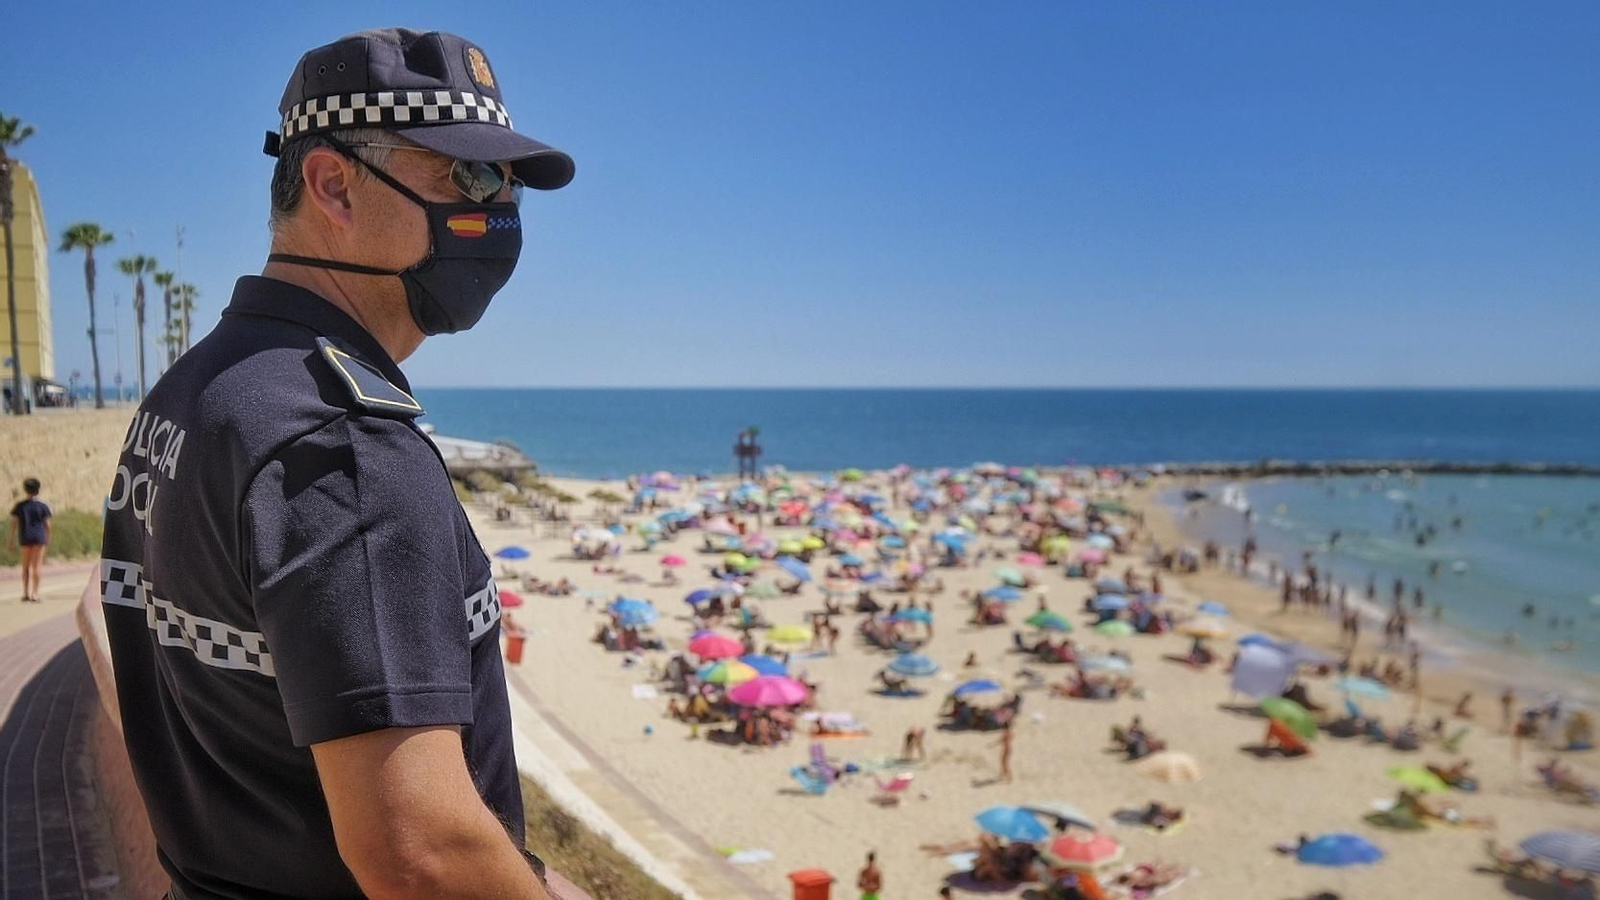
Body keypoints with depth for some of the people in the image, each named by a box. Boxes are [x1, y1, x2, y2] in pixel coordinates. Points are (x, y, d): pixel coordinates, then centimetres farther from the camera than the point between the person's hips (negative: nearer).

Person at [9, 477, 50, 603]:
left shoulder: (19, 506, 2)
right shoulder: (42, 506, -2)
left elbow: (14, 523, 1)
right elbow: (47, 524, -2)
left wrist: (12, 540, 6)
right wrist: (48, 538, 9)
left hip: (25, 538, 2)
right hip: (39, 537, -2)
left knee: (26, 566, 14)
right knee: (37, 565, 1)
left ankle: (26, 593, 11)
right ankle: (35, 594, -3)